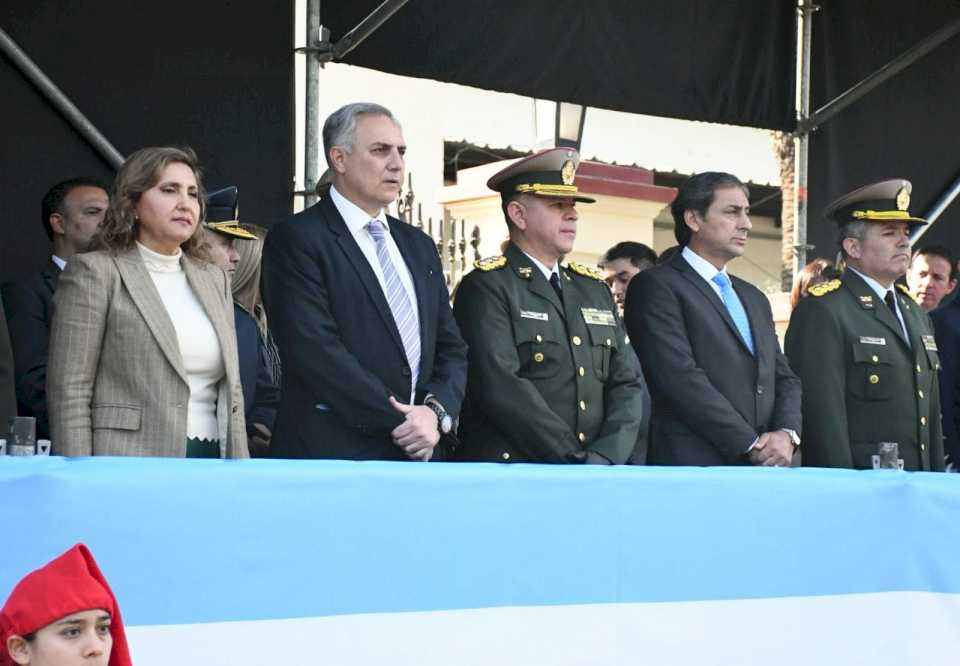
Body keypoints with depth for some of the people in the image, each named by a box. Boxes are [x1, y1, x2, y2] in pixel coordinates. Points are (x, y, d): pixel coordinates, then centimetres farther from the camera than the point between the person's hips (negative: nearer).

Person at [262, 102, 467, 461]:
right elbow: (316, 351, -15)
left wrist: (437, 411, -6)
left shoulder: (419, 245, 17)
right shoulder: (296, 240, -6)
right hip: (333, 457, -6)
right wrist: (399, 423, -14)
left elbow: (451, 347, 15)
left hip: (420, 457, 6)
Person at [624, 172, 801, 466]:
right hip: (693, 469, -6)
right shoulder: (656, 287, -3)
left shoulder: (755, 299, 22)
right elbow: (681, 379, -13)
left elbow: (784, 378, 18)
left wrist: (786, 434, -3)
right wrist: (751, 445, -14)